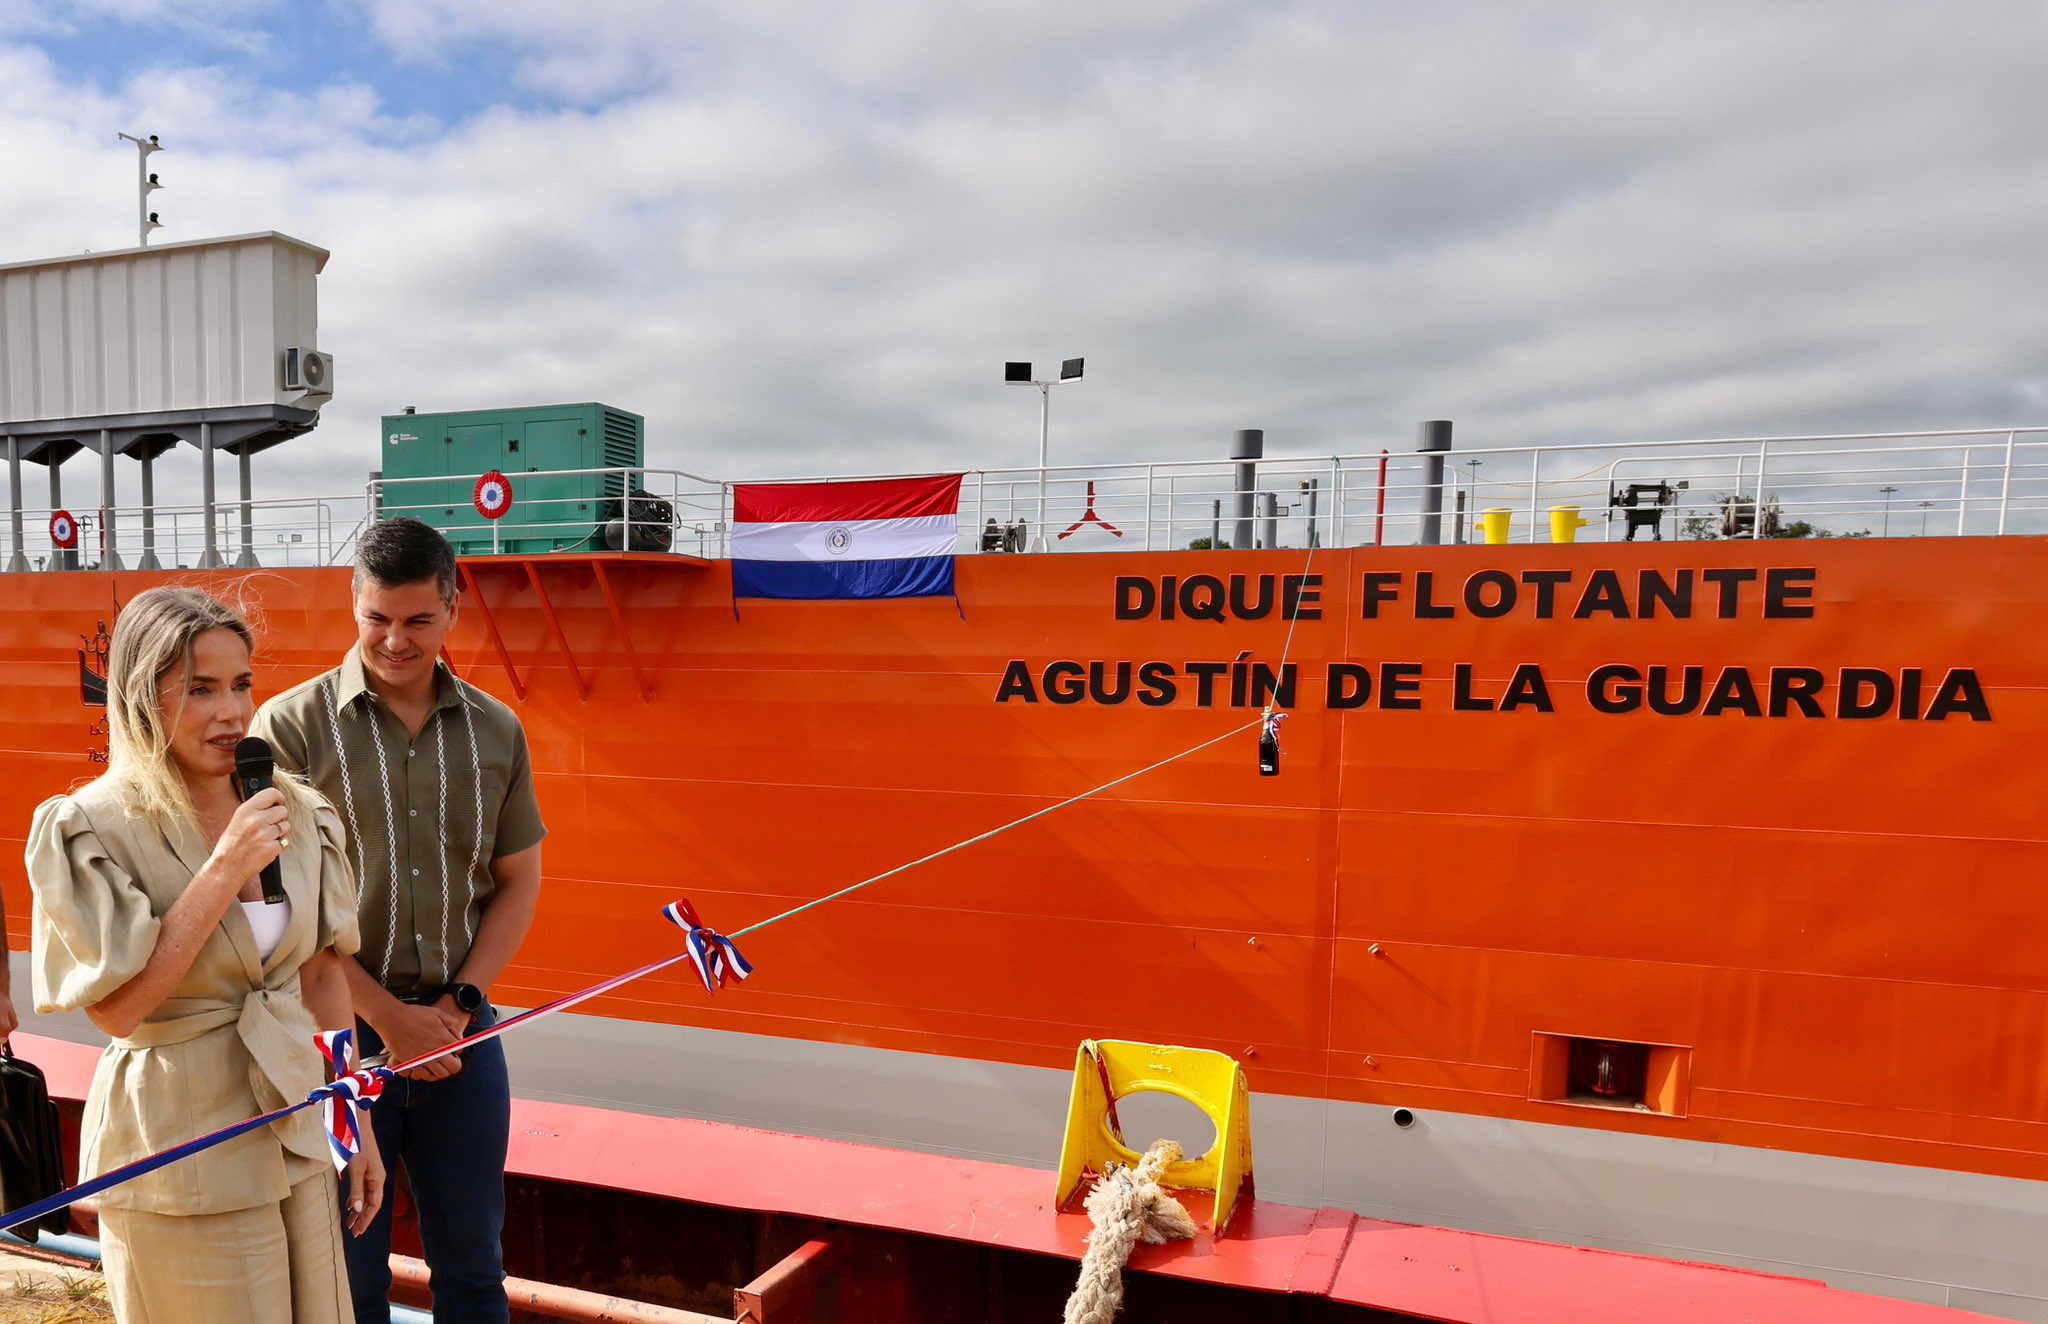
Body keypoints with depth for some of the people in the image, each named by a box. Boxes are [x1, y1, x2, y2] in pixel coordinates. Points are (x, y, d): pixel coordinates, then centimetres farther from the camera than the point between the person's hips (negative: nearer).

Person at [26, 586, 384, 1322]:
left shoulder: (296, 813, 0)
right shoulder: (91, 828, -13)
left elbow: (323, 974, 6)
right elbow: (115, 1009, -18)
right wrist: (223, 869, -22)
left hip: (296, 1137, 5)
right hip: (178, 1151, -4)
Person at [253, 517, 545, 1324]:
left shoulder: (495, 730, 3)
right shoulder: (290, 727, -6)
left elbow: (518, 884, 7)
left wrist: (458, 1002, -5)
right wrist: (388, 1016, -11)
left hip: (461, 1030, 3)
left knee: (471, 1257, 14)